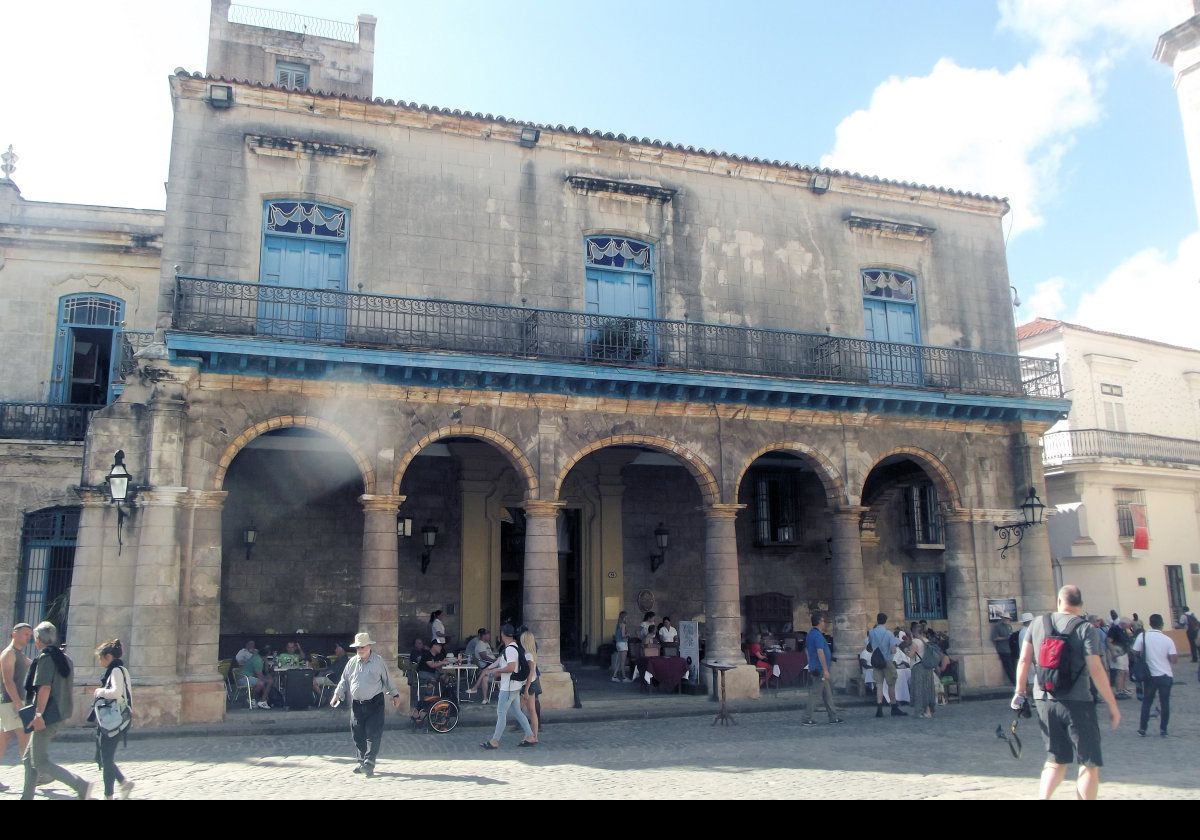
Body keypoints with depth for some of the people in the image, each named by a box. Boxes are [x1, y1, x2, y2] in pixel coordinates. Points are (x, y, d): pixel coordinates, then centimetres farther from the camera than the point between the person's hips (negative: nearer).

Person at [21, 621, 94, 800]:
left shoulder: (45, 658, -12)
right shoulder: (65, 658, 15)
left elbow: (45, 687, -22)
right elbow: (68, 689, 19)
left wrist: (39, 714, -23)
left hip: (48, 717, -9)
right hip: (62, 716, 9)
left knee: (40, 762, -6)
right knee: (29, 758, 19)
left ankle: (82, 786, -16)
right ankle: (27, 797, 20)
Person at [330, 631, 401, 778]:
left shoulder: (378, 661, 0)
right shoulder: (352, 662, 8)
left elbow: (387, 679, 7)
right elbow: (344, 681, 13)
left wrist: (395, 695, 10)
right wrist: (337, 695, 0)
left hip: (375, 703, -3)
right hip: (356, 704, 4)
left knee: (373, 734, -9)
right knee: (358, 734, 7)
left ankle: (369, 763, -9)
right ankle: (362, 760, 22)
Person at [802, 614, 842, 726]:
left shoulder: (810, 634, 14)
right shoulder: (818, 635, -18)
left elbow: (807, 650, 22)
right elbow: (820, 653, -22)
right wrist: (825, 670, -21)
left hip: (814, 669, 10)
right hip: (820, 670, -10)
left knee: (828, 693, 15)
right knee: (814, 694, -6)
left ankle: (833, 717, 20)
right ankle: (807, 719, -3)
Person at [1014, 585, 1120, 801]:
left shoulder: (1038, 624, 5)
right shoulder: (1086, 629, -8)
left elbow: (1024, 660, 5)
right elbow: (1096, 670, -13)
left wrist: (1020, 692, 14)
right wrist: (1112, 706, -6)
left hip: (1044, 700, 4)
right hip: (1076, 702, -4)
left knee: (1056, 761, 16)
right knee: (1089, 764, 7)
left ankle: (1042, 798, 3)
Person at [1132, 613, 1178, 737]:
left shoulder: (1143, 636, -8)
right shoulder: (1168, 639, -8)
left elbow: (1135, 653, -7)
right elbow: (1174, 660, -9)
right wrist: (1177, 654, 12)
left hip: (1151, 675, 0)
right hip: (1166, 676, 0)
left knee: (1147, 702, 11)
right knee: (1165, 703, 10)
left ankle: (1142, 729, 13)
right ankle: (1163, 730, 13)